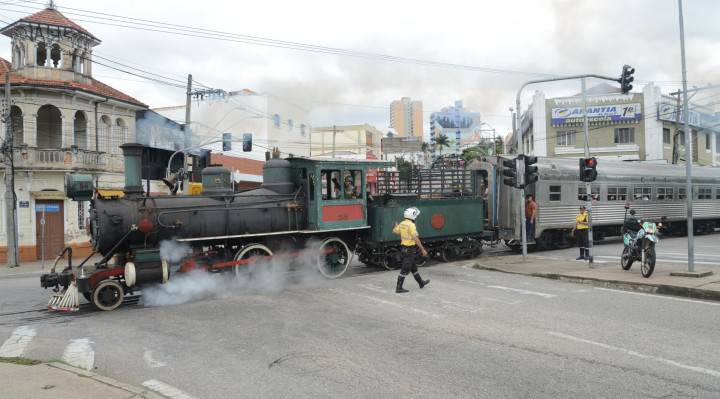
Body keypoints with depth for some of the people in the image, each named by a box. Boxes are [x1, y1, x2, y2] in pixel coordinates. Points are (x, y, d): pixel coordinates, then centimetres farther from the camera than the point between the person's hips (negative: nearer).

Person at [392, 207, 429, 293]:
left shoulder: (402, 223, 4)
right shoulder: (411, 225, -20)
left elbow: (394, 232, 16)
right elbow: (416, 239, -24)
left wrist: (395, 226, 38)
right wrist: (423, 249, -20)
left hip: (403, 247, 9)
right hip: (409, 249, -9)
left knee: (413, 267, 21)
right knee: (405, 269, -2)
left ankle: (421, 283, 36)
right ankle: (399, 288, 1)